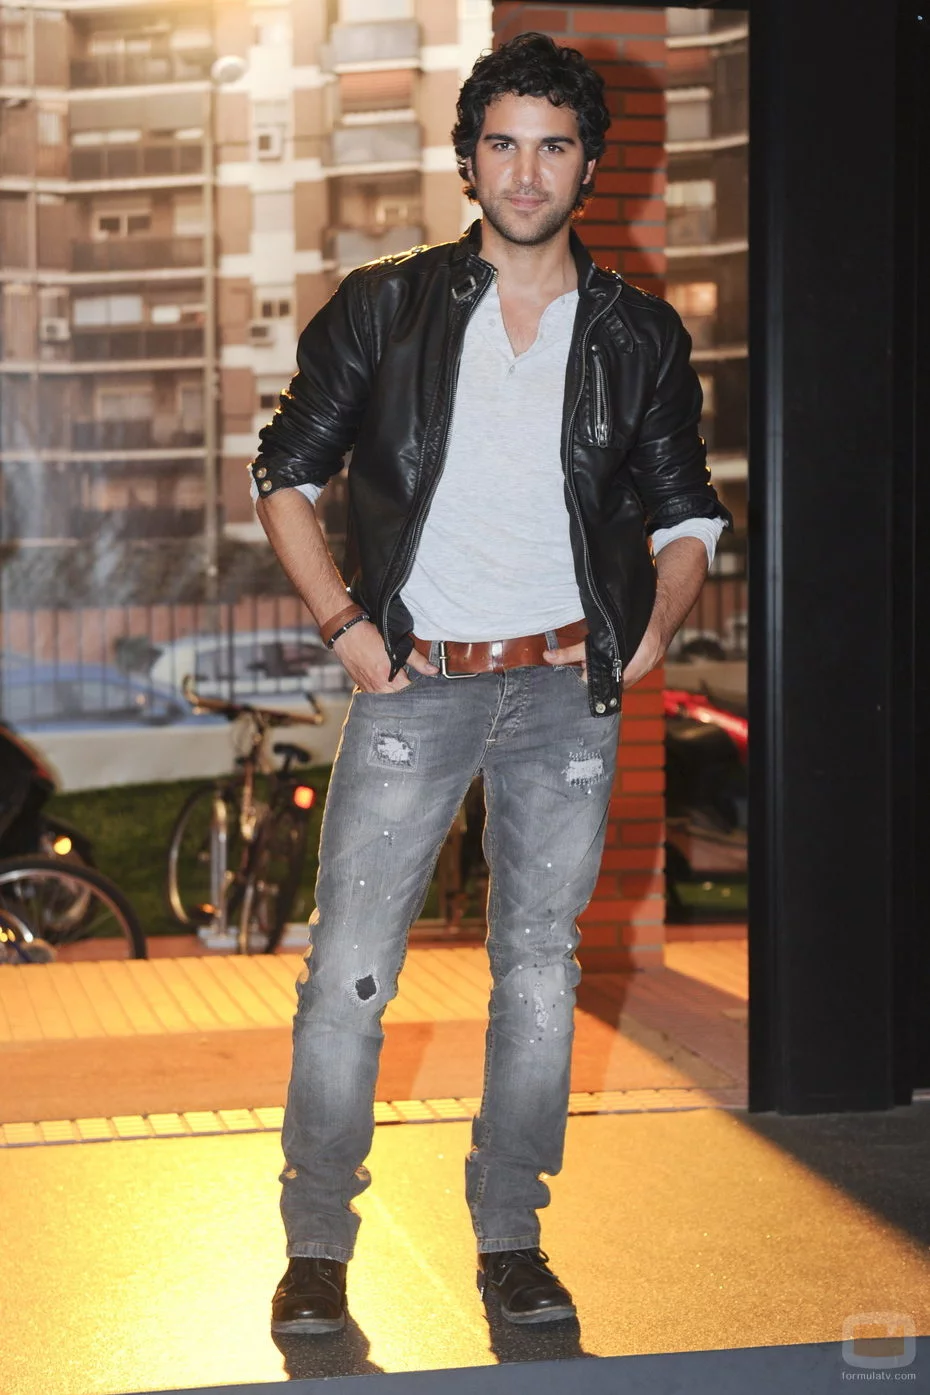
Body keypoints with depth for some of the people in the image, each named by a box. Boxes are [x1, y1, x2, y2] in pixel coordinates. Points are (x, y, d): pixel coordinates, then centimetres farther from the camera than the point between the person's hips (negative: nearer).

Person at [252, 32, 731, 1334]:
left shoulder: (640, 336, 7)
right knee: (348, 969, -4)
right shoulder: (384, 309, 3)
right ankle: (317, 1248, 8)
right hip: (416, 683, -1)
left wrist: (651, 631, -1)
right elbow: (284, 473, 8)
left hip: (566, 690, 2)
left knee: (541, 968, 7)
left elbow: (686, 517, 15)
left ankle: (511, 1240, 20)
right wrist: (345, 623, -3)